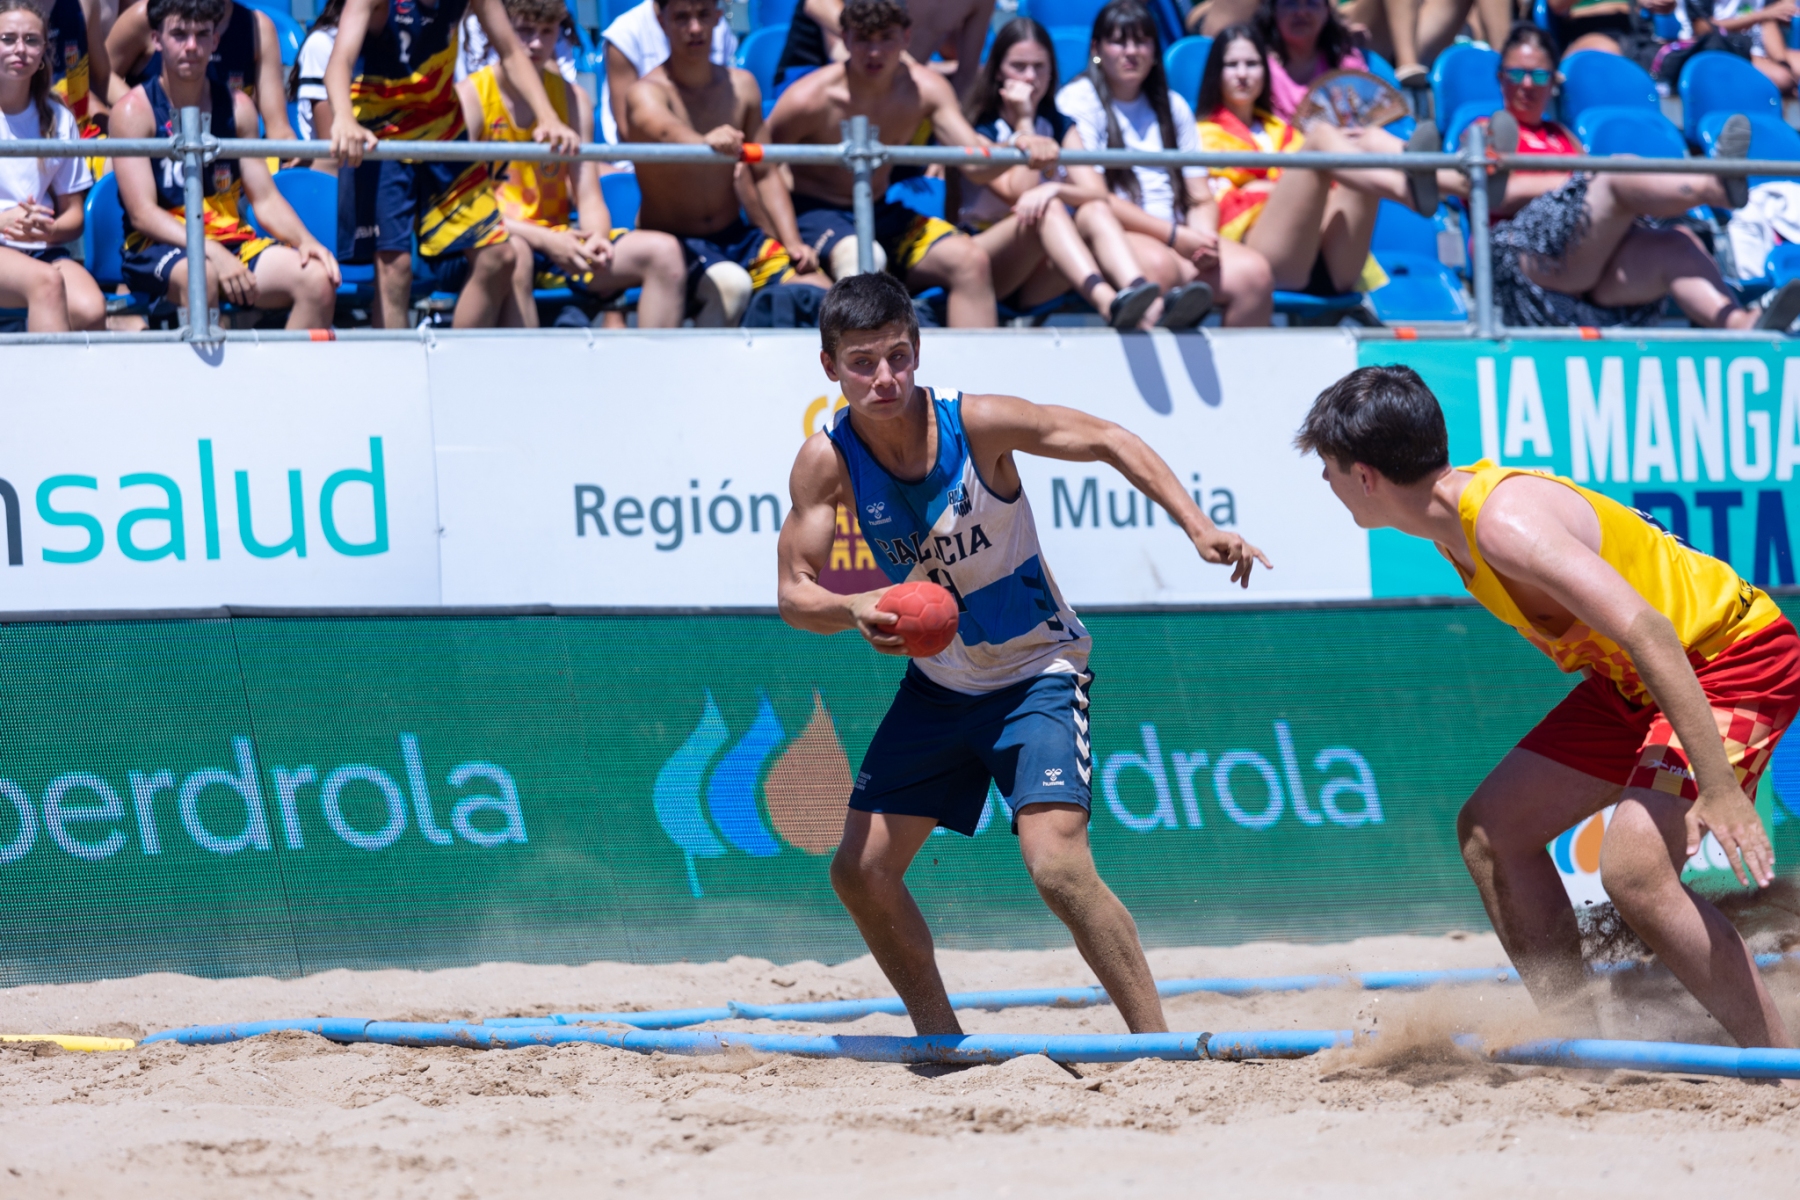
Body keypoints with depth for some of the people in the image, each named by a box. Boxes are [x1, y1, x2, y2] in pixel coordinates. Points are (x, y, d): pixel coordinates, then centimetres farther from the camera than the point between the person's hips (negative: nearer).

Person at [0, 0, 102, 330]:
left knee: (91, 311, -29)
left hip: (40, 250, 3)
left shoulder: (58, 119, 15)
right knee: (46, 281, -35)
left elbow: (74, 215, 15)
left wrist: (48, 230, -10)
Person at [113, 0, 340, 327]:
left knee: (317, 279, -21)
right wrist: (211, 252, -27)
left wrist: (304, 241, -14)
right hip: (159, 249, -5)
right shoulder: (135, 111, -4)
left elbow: (266, 199, 8)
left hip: (234, 242, 5)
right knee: (200, 274, -39)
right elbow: (142, 212, -12)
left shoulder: (236, 106, 10)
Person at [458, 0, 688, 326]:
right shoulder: (469, 98, -7)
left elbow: (589, 198, 5)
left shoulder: (573, 99, 10)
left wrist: (596, 238, -20)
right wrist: (546, 241, -26)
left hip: (556, 240, 5)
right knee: (512, 256, -41)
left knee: (663, 253, -15)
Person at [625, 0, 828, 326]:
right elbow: (666, 130, -39)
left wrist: (792, 243, -3)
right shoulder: (647, 93, -14)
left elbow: (764, 174, 11)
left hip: (737, 237, 6)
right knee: (733, 285, -36)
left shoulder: (742, 87, 6)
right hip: (673, 239, -6)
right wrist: (705, 142, -62)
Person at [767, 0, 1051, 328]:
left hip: (882, 215, 5)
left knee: (971, 260, -17)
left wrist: (1017, 148, -33)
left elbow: (976, 165, -12)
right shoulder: (810, 98, -17)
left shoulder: (925, 89, -4)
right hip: (815, 213, -5)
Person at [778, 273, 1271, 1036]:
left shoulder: (975, 424, -22)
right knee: (860, 871, 3)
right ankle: (941, 1041, 22)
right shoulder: (828, 461, -14)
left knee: (1058, 866, -23)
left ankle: (1157, 1044, -15)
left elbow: (1107, 441, -14)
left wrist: (1198, 528, -25)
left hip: (1039, 672, -5)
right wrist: (854, 610, -37)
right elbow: (794, 593, -13)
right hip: (940, 682, 5)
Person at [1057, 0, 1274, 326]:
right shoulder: (1078, 100, 4)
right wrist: (1175, 236, -13)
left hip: (1179, 239, 5)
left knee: (1254, 272, -24)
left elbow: (1201, 198, 18)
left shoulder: (1173, 106, 22)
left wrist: (1204, 236, -8)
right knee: (1158, 263, -39)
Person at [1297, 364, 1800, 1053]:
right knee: (1490, 831, 9)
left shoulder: (1506, 523, -28)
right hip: (1632, 679, 10)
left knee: (1632, 871, -27)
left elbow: (1648, 632, -36)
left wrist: (1718, 787, -40)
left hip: (1734, 659, -10)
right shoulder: (1451, 517, 3)